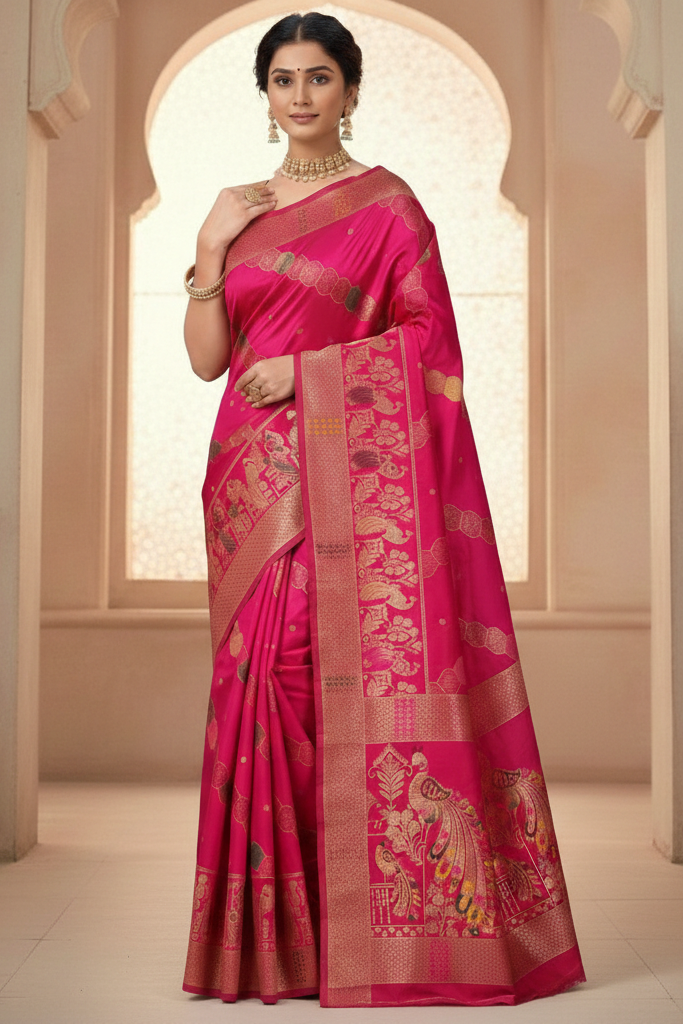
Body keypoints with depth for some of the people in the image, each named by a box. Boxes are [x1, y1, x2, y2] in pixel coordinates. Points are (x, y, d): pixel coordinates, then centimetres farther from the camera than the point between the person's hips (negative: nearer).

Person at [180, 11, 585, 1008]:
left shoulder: (385, 203, 2)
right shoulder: (239, 211, 16)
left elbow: (431, 339, -5)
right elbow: (205, 359, 10)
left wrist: (305, 369, -11)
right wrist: (210, 247, -1)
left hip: (352, 472, -4)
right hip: (256, 479, 5)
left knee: (359, 672, -7)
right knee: (265, 675, 3)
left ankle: (369, 922, 4)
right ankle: (275, 928, 12)